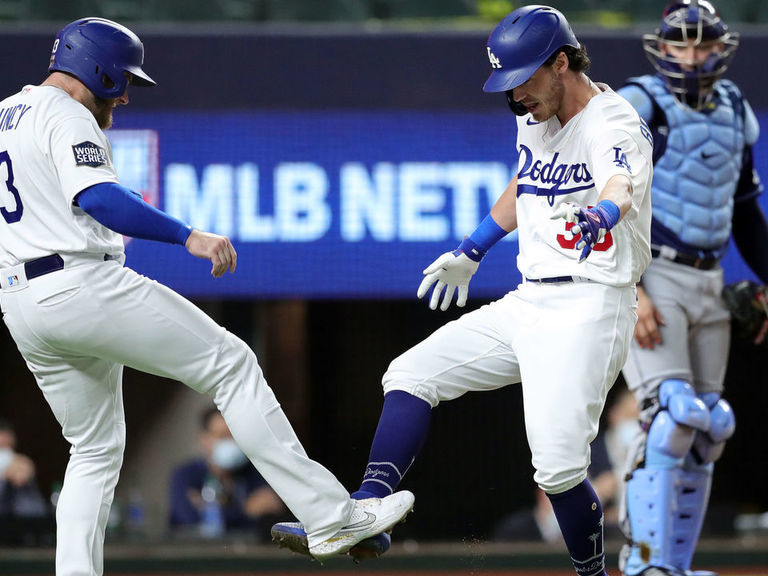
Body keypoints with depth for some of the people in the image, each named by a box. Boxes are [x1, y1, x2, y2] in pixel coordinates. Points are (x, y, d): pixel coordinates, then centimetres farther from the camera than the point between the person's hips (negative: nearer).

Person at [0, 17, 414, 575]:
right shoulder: (66, 116, -8)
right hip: (83, 285, -9)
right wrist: (188, 236, -31)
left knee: (95, 450, 19)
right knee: (231, 364, -5)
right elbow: (96, 197, -25)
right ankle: (330, 515, -10)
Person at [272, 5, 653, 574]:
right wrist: (470, 252, 38)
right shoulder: (535, 118, 11)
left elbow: (620, 186, -39)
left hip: (590, 307, -9)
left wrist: (598, 216, -62)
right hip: (528, 304, 9)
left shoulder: (613, 123, -16)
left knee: (558, 464, -21)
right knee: (413, 373, 4)